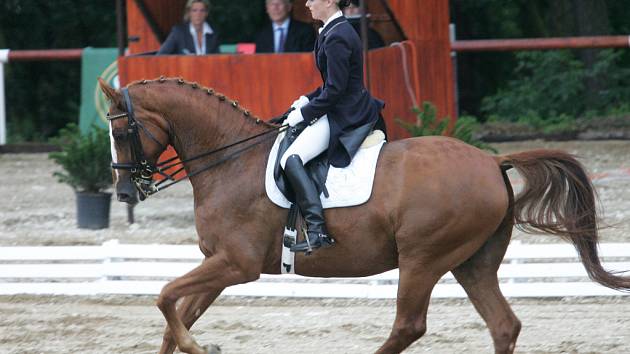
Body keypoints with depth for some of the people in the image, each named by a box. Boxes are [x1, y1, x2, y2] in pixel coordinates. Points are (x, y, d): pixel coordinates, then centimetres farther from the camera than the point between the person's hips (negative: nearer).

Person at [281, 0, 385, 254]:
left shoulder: (336, 37, -18)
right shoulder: (338, 31, 14)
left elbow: (334, 90, -20)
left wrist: (304, 112, -13)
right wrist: (307, 100, 12)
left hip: (344, 116, -11)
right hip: (351, 108, 11)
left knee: (291, 159, -22)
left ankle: (317, 230, -31)